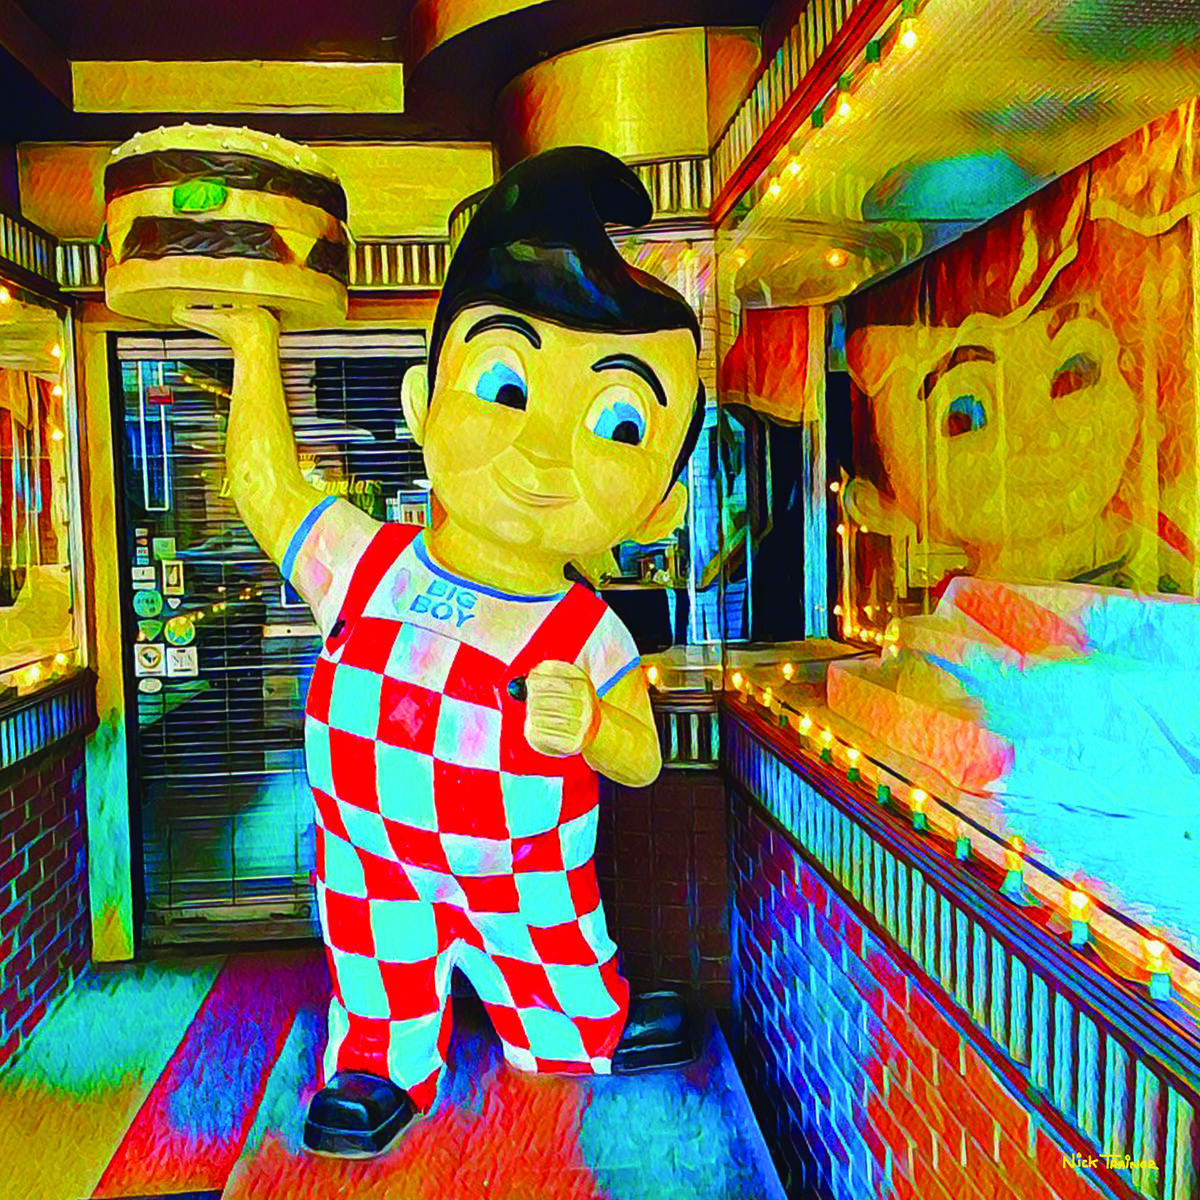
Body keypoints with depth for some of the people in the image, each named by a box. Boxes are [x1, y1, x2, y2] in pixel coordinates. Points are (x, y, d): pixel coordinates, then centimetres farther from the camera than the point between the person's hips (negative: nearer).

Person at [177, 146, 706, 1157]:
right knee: (381, 971, 20)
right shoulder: (364, 567, -19)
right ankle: (381, 1062, 48)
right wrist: (255, 349, -3)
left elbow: (642, 759, -14)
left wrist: (586, 725, -36)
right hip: (375, 863, 0)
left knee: (562, 981, 25)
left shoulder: (590, 642, -23)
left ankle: (590, 1033, 55)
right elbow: (269, 486, -5)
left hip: (525, 874, 1)